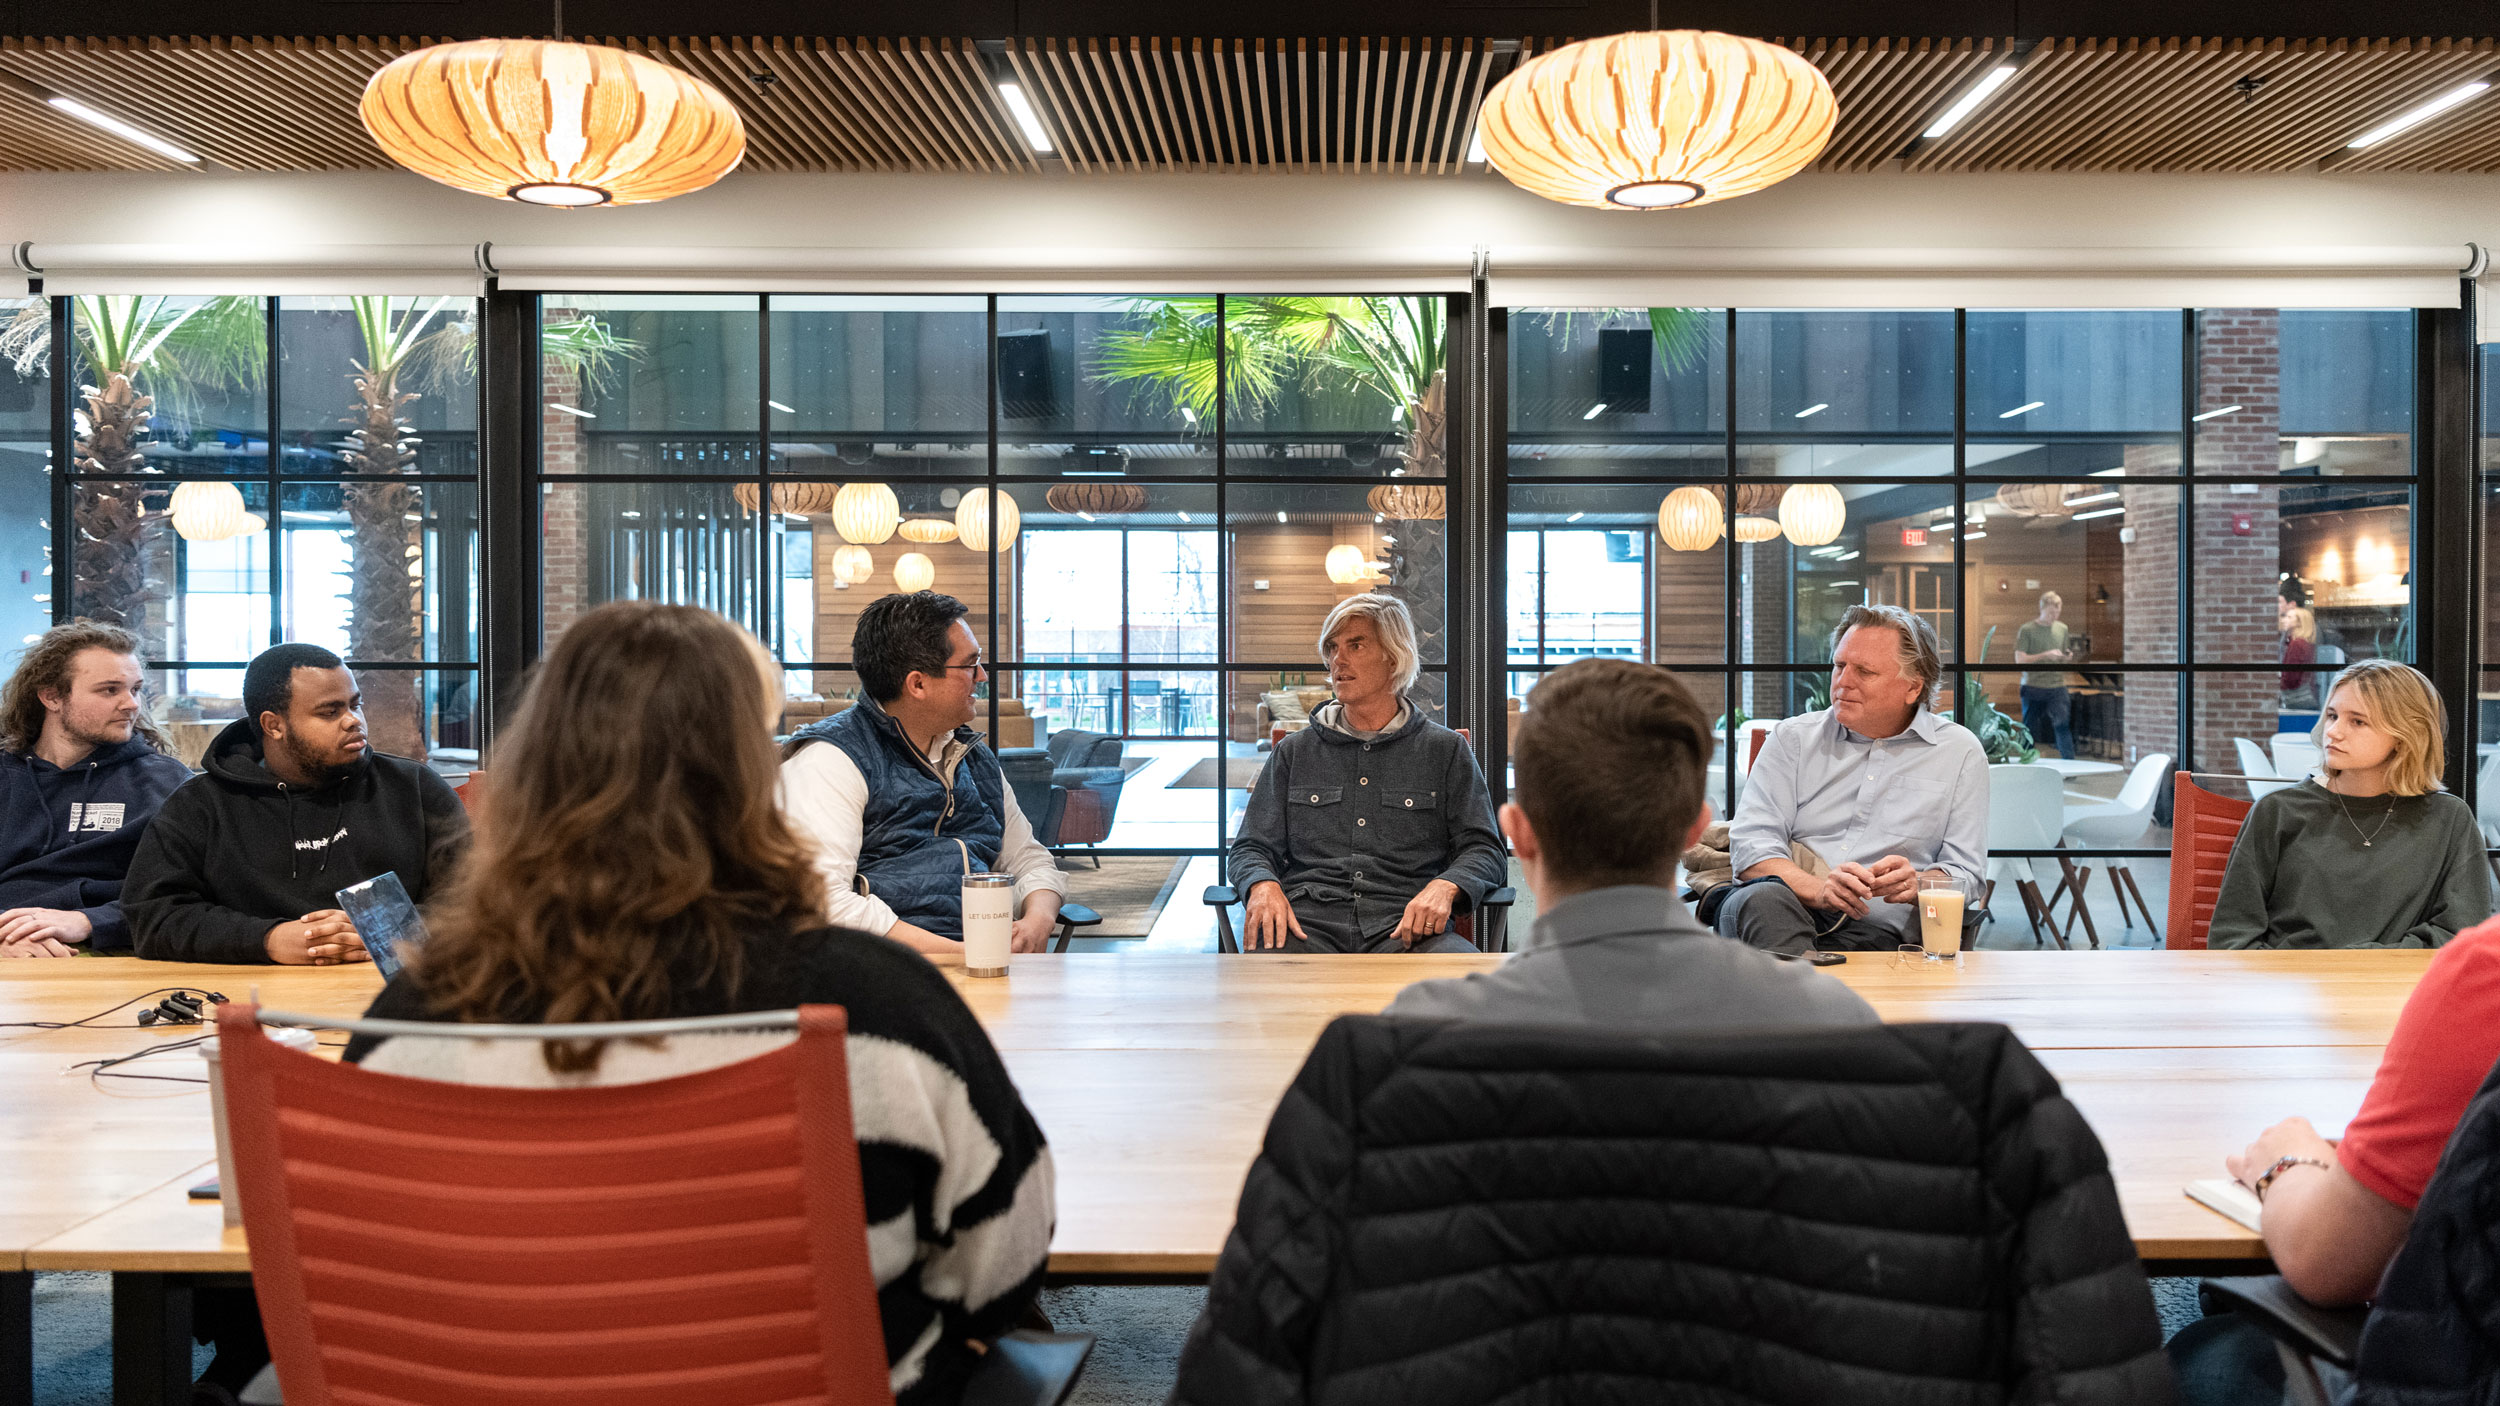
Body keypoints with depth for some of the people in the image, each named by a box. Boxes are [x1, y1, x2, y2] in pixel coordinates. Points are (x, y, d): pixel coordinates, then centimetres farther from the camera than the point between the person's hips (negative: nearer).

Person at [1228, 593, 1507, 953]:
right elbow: (1252, 847, 19)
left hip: (1404, 927, 0)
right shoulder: (1294, 751, 22)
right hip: (1309, 920, 0)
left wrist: (1444, 887, -13)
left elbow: (1484, 849, 11)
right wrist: (1263, 885, -7)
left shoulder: (1445, 749, 17)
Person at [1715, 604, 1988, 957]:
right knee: (1763, 897, -36)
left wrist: (1916, 884, -16)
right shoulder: (1793, 737, 14)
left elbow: (1965, 874, 9)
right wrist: (1818, 889, -18)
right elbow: (1750, 843, 2)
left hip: (1879, 932, -3)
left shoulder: (1960, 752, 13)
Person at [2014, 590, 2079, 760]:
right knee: (2030, 727, 5)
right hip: (2033, 687, -3)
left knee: (2063, 724, -10)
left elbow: (2061, 659, 21)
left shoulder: (2062, 629, 12)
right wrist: (2046, 655, -16)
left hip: (2057, 686, 3)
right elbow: (2020, 659, -8)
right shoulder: (2027, 630, -2)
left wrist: (2068, 658, -2)